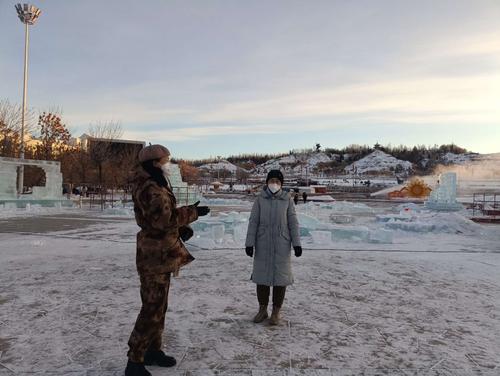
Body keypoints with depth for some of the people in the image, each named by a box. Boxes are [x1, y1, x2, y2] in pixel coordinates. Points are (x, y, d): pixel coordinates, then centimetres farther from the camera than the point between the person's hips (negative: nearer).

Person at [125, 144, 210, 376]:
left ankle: (153, 350, 33)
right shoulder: (150, 189, -20)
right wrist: (192, 212, -18)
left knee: (158, 305, 19)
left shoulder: (156, 186, 14)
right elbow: (164, 218, -28)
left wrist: (182, 228, 4)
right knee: (152, 309, -3)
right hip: (155, 256, -11)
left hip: (159, 254, 11)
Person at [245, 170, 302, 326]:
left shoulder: (287, 199, -2)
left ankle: (276, 312, 20)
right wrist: (249, 243, -8)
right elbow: (253, 222, -3)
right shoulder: (260, 199, -1)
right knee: (261, 275, 8)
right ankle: (262, 310, 25)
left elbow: (293, 222, -1)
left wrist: (297, 244, -7)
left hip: (281, 245, -1)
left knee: (280, 277, 5)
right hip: (263, 244, 1)